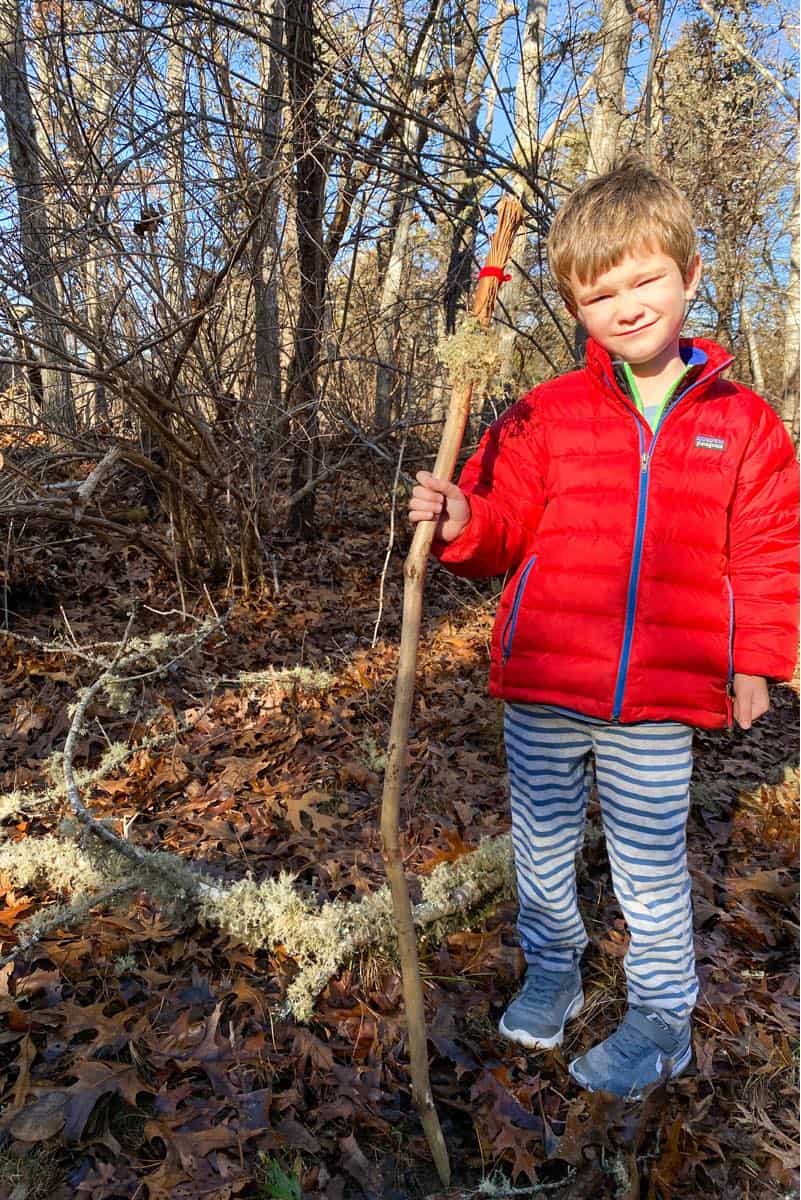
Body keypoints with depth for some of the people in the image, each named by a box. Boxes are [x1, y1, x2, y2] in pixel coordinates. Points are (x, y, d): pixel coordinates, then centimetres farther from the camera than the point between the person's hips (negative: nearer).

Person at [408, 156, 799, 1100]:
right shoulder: (543, 416, -1)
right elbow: (504, 524, 3)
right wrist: (459, 522, -18)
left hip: (661, 702, -1)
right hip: (542, 689, 2)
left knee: (652, 869, 14)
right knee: (542, 848, 19)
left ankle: (661, 1020, 36)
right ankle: (551, 972, 45)